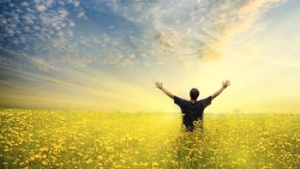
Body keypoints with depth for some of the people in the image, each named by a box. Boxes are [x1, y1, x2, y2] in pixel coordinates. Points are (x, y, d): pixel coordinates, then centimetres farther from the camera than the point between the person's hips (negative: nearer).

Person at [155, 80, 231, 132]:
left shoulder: (184, 104, -21)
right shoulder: (201, 104, -20)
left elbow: (171, 95, -17)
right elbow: (214, 95, -13)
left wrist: (161, 88, -7)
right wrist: (223, 87, -3)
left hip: (186, 130, 0)